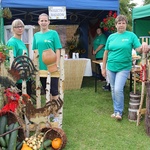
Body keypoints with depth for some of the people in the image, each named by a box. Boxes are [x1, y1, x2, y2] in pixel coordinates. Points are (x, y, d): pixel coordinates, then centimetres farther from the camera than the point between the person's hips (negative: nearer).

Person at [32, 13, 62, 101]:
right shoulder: (36, 35, 9)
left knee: (54, 90, 0)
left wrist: (57, 65, -13)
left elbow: (58, 50, -6)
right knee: (46, 90, 13)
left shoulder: (53, 33, -2)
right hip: (41, 67, 4)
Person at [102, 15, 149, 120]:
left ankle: (119, 112, 6)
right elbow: (106, 52, 9)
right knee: (113, 90, 11)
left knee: (118, 90, -13)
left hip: (124, 68, -4)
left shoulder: (131, 35, -3)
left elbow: (139, 49, -10)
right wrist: (103, 68, 8)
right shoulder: (111, 37, 6)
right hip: (111, 68, 4)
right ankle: (116, 110, 27)